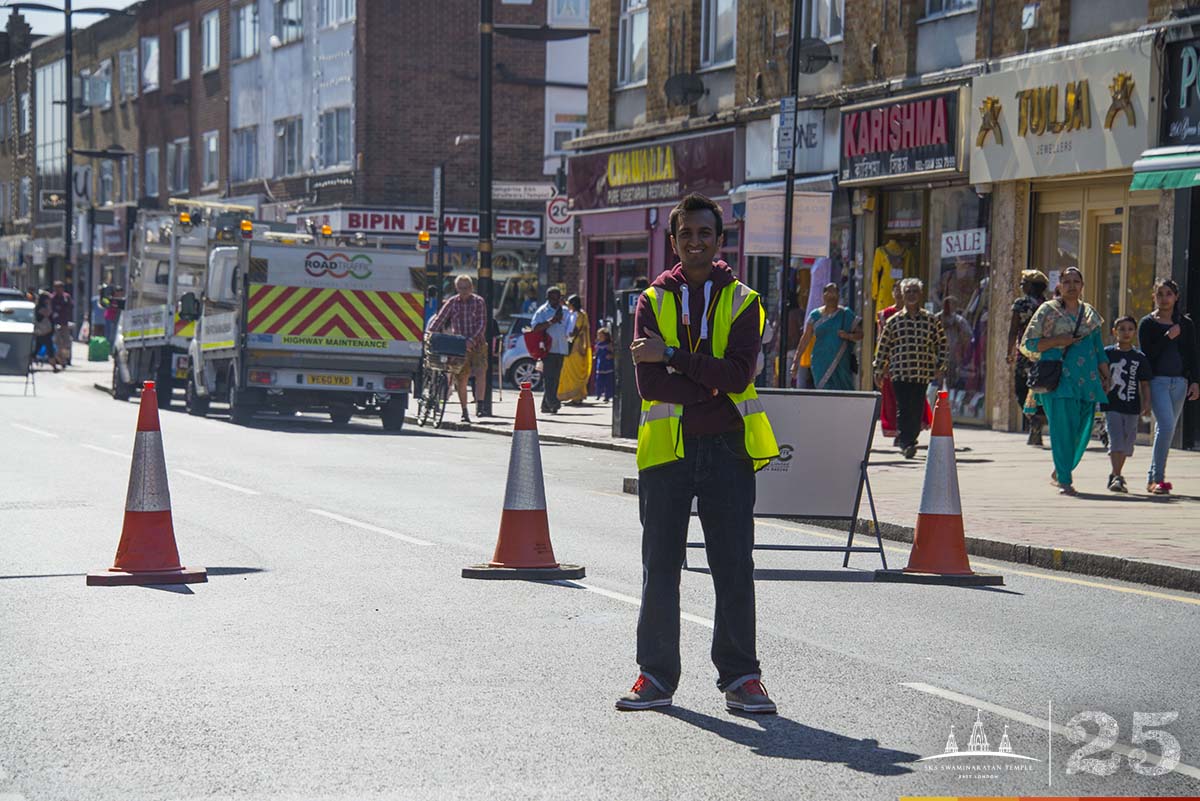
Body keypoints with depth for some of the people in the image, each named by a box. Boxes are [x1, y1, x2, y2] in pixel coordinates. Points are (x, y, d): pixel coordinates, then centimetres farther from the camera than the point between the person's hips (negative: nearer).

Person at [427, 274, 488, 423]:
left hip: (477, 344, -2)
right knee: (461, 379, 1)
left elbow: (482, 324, -9)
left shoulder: (479, 302, -1)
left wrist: (472, 340, -22)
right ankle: (464, 412, 10)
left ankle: (479, 405, -17)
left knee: (480, 372, -19)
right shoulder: (452, 303, 4)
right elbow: (439, 320, 0)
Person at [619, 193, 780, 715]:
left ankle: (740, 676, 9)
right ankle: (656, 676, 13)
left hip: (726, 448, -1)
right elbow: (648, 382, -6)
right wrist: (712, 383, -13)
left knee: (734, 568, 1)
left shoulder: (742, 301, 5)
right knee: (659, 569, 5)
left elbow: (739, 374, -11)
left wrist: (672, 356, -15)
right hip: (666, 447, 1)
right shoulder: (653, 300, 7)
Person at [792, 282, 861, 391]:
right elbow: (806, 338, 8)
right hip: (821, 363, 0)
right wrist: (796, 359, 3)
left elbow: (860, 334, 7)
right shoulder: (816, 315, 8)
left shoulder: (846, 314, 7)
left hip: (841, 364, 0)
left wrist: (848, 336, -13)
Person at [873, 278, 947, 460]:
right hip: (899, 373, -1)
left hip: (923, 373, 1)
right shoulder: (893, 321, 8)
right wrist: (879, 370, 10)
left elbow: (942, 343, 14)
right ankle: (906, 443, -12)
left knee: (917, 409, 0)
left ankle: (909, 441, 11)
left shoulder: (931, 321, 8)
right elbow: (883, 346, 12)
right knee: (903, 408, -11)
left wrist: (940, 367, 6)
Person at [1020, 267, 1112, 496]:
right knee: (1062, 427, -11)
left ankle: (1060, 471, 22)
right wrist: (1057, 341, -10)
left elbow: (1099, 349, 21)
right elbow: (1028, 344, 2)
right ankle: (1064, 480, -5)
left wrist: (1106, 376, 12)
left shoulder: (1090, 314, 17)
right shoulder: (1048, 311, 4)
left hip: (1086, 379, 4)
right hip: (1057, 377, -4)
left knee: (1083, 429, 2)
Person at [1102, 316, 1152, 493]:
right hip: (1111, 405, -3)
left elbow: (1145, 384, 6)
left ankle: (1115, 476, 24)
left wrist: (1146, 404, -4)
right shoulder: (1107, 353, 1)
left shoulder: (1140, 358, 6)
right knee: (1116, 440, -13)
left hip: (1131, 407, 3)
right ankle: (1116, 477, -16)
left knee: (1127, 443, 9)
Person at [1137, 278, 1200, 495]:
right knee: (1166, 426, -17)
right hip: (1157, 381, -4)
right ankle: (1157, 478, -14)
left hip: (1180, 381, 4)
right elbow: (1147, 354, -6)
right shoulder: (1147, 323, 3)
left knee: (1165, 429, 6)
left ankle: (1153, 477, 12)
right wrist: (1168, 337, -12)